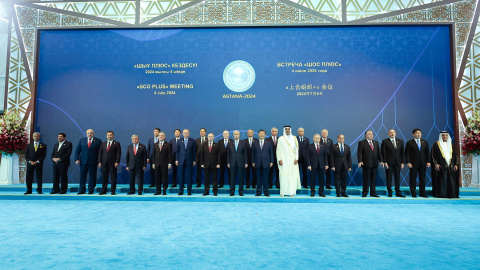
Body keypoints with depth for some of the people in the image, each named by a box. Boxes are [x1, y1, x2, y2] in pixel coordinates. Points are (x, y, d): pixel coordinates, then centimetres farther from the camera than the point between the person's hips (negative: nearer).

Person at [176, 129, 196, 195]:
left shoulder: (192, 141, 2)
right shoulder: (180, 141, 8)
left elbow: (194, 151, 2)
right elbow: (177, 151, 9)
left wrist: (194, 160, -2)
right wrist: (176, 159, 3)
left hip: (189, 161, -1)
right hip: (181, 161, 2)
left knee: (189, 176, 1)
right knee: (181, 176, 2)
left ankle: (189, 190, 11)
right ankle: (181, 190, 12)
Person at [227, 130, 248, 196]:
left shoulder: (243, 143, 5)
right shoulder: (230, 144, 9)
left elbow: (245, 153, 2)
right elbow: (228, 154, 9)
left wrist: (246, 162, -3)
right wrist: (228, 163, 2)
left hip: (241, 163, -1)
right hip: (232, 163, 1)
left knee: (241, 178, 3)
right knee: (232, 178, 3)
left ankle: (240, 191, 13)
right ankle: (232, 191, 11)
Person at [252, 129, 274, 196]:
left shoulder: (269, 143, 8)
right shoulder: (254, 143, 9)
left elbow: (271, 153, 7)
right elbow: (253, 153, 8)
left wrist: (271, 161, 1)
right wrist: (253, 162, 2)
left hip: (266, 163, 0)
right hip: (257, 163, 1)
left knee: (265, 178, 1)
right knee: (258, 178, 4)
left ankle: (266, 191, 10)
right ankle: (258, 191, 12)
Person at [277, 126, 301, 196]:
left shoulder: (294, 138, 8)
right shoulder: (280, 139, 3)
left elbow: (296, 149, 7)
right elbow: (278, 150, 1)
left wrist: (296, 158, -3)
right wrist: (279, 160, -6)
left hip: (292, 160, 2)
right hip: (284, 160, -2)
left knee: (293, 175, -1)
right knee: (283, 175, -4)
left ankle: (292, 191, 5)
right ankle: (283, 191, 3)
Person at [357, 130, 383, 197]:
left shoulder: (376, 143, 17)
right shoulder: (361, 143, 0)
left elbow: (379, 152, 13)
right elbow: (359, 153, -7)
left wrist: (381, 161, 1)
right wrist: (360, 161, -20)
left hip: (375, 164, 5)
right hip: (366, 164, -5)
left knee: (373, 179, 8)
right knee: (366, 179, 0)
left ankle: (373, 193, 15)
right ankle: (365, 193, 9)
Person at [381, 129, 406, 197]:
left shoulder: (400, 141, 11)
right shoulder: (385, 141, 0)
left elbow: (402, 152, 10)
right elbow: (383, 153, -3)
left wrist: (402, 162, 3)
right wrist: (385, 162, -10)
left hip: (397, 163, 3)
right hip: (389, 163, -3)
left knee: (397, 178, 6)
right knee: (389, 178, 1)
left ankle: (398, 192, 14)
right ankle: (390, 192, 9)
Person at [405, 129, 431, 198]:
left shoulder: (425, 142, 12)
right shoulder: (409, 143, 0)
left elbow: (427, 152, 11)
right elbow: (407, 153, -4)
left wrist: (428, 161, 2)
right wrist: (408, 162, -12)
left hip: (423, 163, 4)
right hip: (413, 164, -3)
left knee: (422, 179, 8)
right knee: (413, 179, 0)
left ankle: (422, 193, 16)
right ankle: (413, 193, 7)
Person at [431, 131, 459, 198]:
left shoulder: (451, 145, 16)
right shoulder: (436, 144, 2)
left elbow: (455, 156, 16)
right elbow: (433, 155, -3)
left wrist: (456, 164, 5)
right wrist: (435, 163, -14)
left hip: (451, 167, 4)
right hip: (441, 166, -4)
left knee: (451, 181, 3)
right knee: (441, 180, -5)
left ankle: (452, 194, 9)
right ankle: (441, 194, -1)